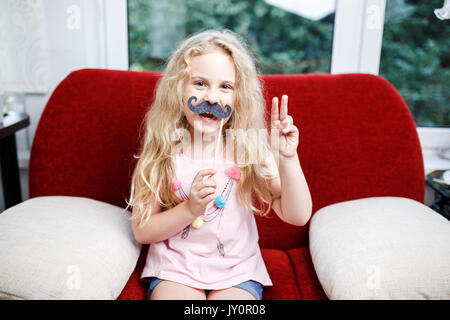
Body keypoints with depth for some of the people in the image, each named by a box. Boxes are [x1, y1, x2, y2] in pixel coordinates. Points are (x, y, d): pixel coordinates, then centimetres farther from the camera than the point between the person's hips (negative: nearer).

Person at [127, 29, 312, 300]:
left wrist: (288, 158, -26)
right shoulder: (161, 152, -7)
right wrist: (190, 209, -21)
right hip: (175, 269, 0)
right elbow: (142, 231, -4)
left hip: (237, 271, 1)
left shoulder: (250, 148, -7)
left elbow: (297, 217, -12)